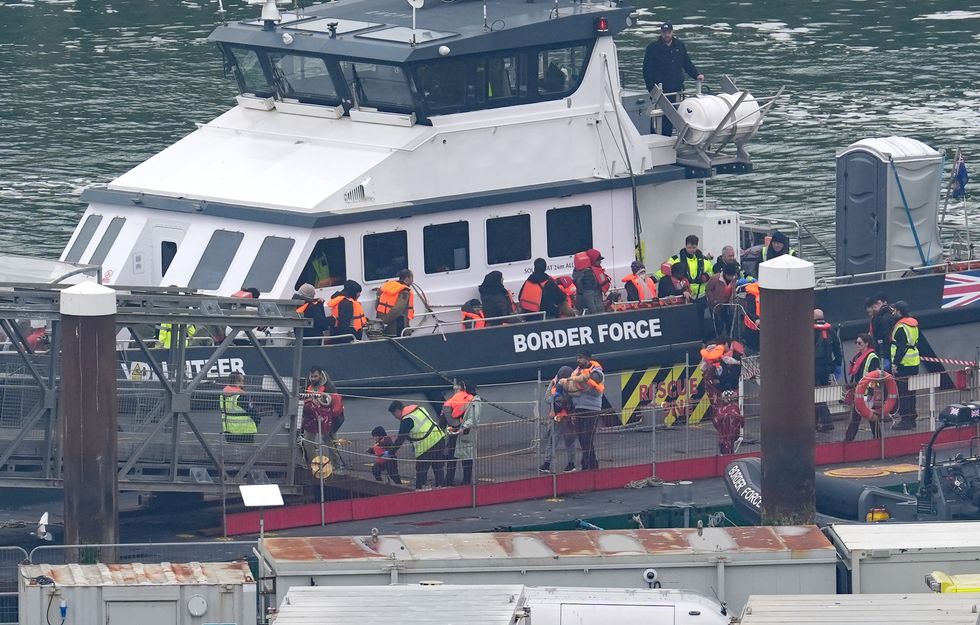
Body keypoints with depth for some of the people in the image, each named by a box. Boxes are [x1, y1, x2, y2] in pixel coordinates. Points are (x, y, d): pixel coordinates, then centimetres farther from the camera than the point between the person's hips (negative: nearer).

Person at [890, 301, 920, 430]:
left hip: (903, 364, -9)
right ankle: (912, 418, 22)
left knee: (903, 392, -6)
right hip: (914, 363, 9)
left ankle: (905, 420, -6)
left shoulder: (901, 327, -17)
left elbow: (900, 347, -21)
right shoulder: (914, 323, 12)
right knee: (911, 392, 16)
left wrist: (895, 363, -20)